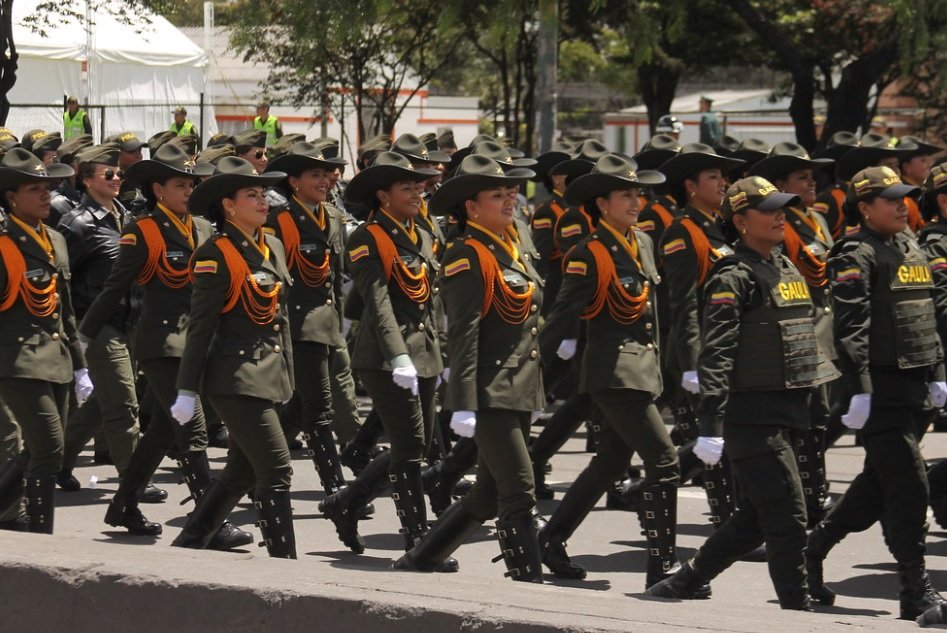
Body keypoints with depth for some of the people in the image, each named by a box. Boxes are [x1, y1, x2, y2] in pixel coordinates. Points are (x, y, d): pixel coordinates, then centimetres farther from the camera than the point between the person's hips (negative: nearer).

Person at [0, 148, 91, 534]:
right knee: (48, 451, -11)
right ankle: (41, 540, -3)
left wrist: (79, 366, 21)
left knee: (37, 456, 10)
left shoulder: (55, 241, 15)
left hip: (56, 363, 8)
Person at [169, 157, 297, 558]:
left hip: (269, 375, 9)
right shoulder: (216, 255, -11)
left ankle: (186, 547, 25)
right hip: (236, 378, -9)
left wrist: (286, 373, 18)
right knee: (276, 469, -11)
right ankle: (284, 564, -8)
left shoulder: (272, 247, 13)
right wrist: (187, 390, -11)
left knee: (242, 472, 13)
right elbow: (200, 325, -11)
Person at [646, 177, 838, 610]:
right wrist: (711, 425, -25)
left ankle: (679, 586, 25)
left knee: (753, 520, 14)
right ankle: (798, 614, -1)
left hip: (784, 412, 9)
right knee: (788, 520, -7)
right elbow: (715, 354, -19)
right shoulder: (734, 277, -12)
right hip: (752, 417, -9)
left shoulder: (786, 269, 15)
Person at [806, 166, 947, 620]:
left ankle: (811, 549, 28)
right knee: (908, 484, -9)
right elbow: (851, 328, -17)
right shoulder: (856, 256, -10)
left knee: (880, 481, 14)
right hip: (882, 386, -9)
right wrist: (860, 390, -22)